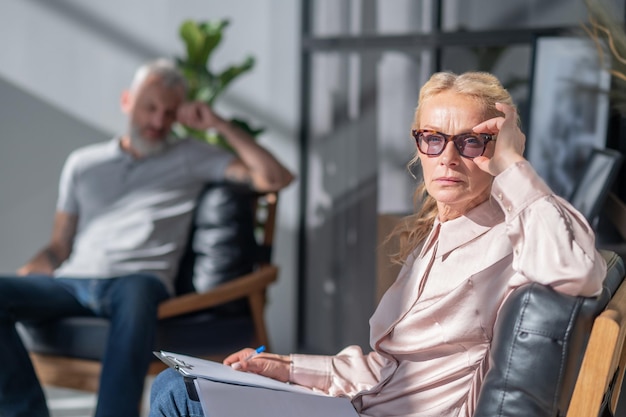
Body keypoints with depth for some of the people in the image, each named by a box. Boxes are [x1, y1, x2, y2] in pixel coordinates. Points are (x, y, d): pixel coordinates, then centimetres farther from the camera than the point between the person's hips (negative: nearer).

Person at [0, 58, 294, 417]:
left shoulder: (191, 157, 18)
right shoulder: (82, 163, 26)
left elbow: (276, 178, 9)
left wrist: (219, 125, 7)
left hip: (138, 280, -3)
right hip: (72, 281, 3)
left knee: (136, 292, -41)